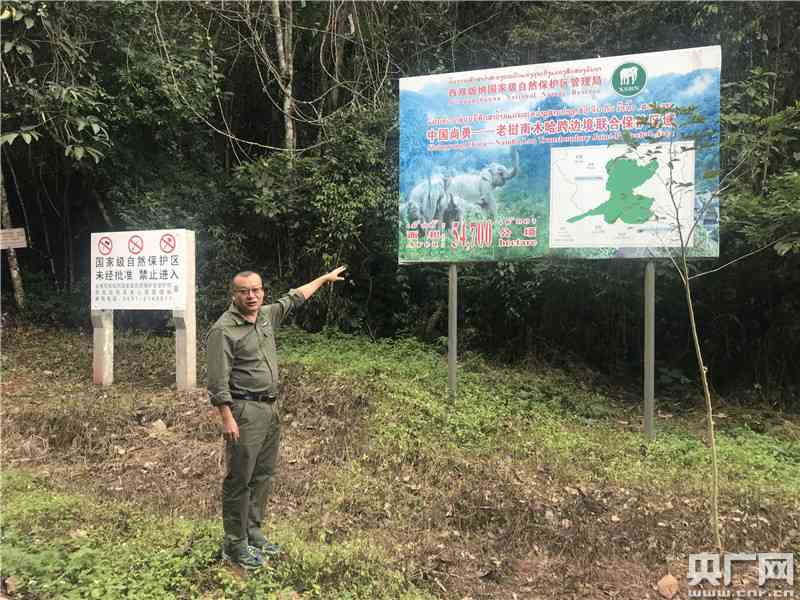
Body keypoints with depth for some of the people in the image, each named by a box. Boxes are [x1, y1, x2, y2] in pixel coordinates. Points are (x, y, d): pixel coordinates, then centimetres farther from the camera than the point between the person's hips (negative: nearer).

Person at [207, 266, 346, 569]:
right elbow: (218, 381, -17)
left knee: (263, 474, 15)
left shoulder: (266, 315, 8)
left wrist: (324, 278, 32)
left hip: (270, 408, 8)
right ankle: (234, 544, 13)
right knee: (240, 479, 0)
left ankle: (252, 532, 29)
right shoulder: (224, 330, -14)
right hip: (245, 410, -8)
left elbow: (293, 298, 24)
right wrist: (227, 419, -21)